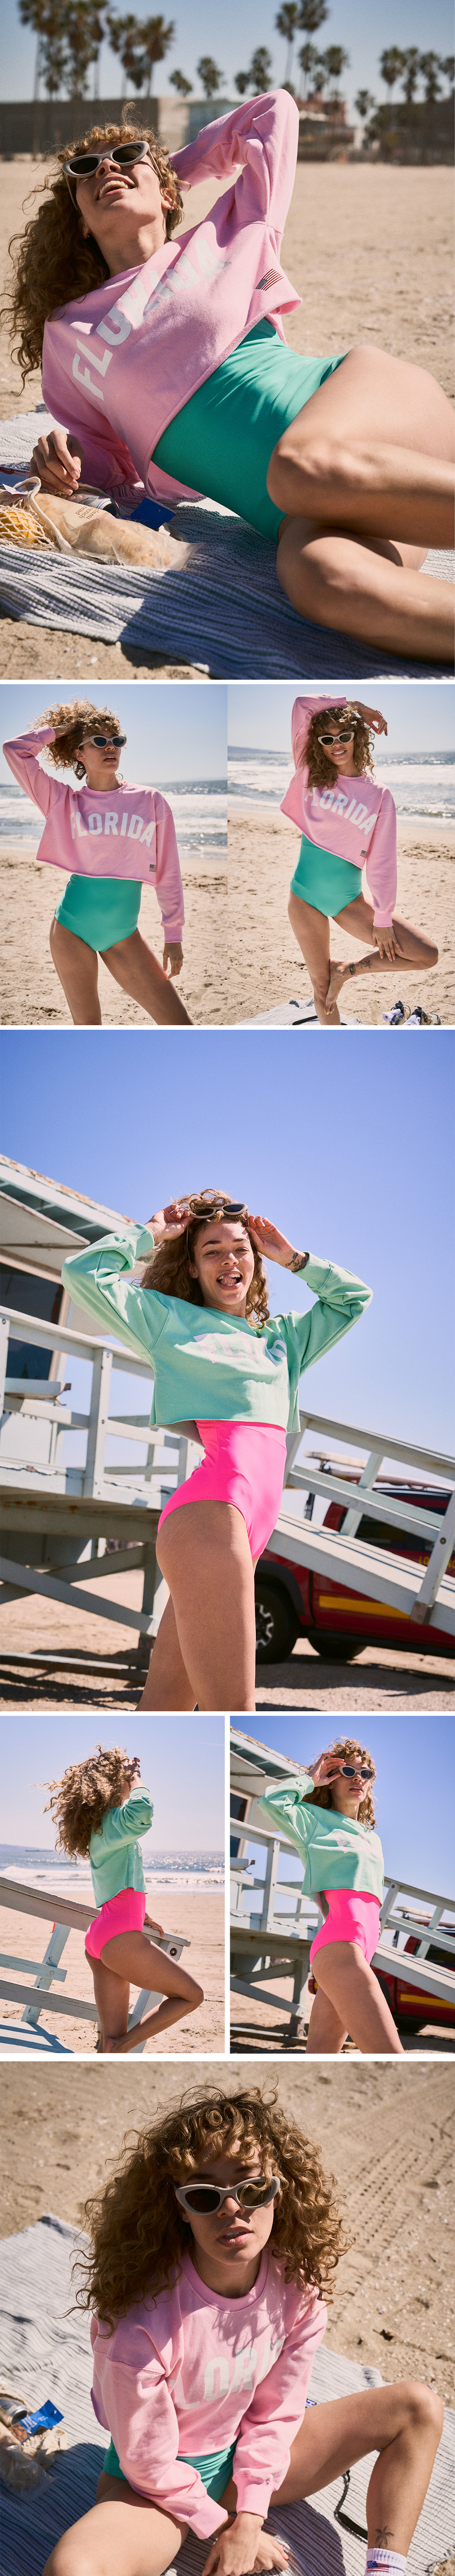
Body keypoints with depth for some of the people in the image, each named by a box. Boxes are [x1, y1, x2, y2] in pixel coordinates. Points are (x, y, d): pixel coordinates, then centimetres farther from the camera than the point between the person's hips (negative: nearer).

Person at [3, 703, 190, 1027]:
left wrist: (173, 936, 3)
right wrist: (59, 730, 8)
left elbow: (168, 873, 5)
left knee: (180, 1025, -8)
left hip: (123, 936, 1)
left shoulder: (150, 802, 2)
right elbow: (15, 750, -4)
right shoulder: (64, 802, 2)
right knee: (87, 1026, 5)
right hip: (72, 930, -1)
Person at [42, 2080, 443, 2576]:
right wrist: (223, 2528, -9)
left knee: (418, 2406, -3)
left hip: (247, 2461, 5)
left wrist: (248, 2521, -12)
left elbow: (274, 2413, -3)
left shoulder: (297, 2285, -16)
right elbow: (150, 2464, -19)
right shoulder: (138, 2319, -32)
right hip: (159, 2483, -5)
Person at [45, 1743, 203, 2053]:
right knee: (192, 1996, -1)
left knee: (113, 2039, 3)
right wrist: (136, 1779, -15)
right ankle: (121, 2049, -9)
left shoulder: (101, 1825, 22)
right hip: (120, 1935, -10)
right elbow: (142, 1811, -34)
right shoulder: (114, 1820, -8)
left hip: (100, 1939, 10)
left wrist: (142, 1914, 41)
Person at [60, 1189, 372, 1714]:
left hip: (252, 1523, 6)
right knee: (231, 1709, -17)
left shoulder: (282, 1336, 28)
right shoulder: (170, 1318, 13)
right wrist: (151, 1233, 13)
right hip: (209, 1508, -6)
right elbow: (84, 1272, 4)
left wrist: (291, 1257, 27)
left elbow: (353, 1297, 37)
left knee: (165, 1706, 2)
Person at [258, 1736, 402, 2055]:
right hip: (340, 1942, -8)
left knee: (320, 2056, 1)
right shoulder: (315, 1819, 9)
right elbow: (271, 1801, -8)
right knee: (390, 2057, -21)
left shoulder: (372, 1838, 31)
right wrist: (310, 1780, 6)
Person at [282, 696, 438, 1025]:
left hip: (349, 899, 0)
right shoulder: (311, 776, -1)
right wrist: (356, 706, 0)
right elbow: (302, 705, -8)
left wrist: (383, 921, -6)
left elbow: (383, 862, -4)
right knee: (322, 988, 3)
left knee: (428, 955, -10)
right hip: (306, 898, 0)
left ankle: (346, 969, 8)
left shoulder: (380, 795, -3)